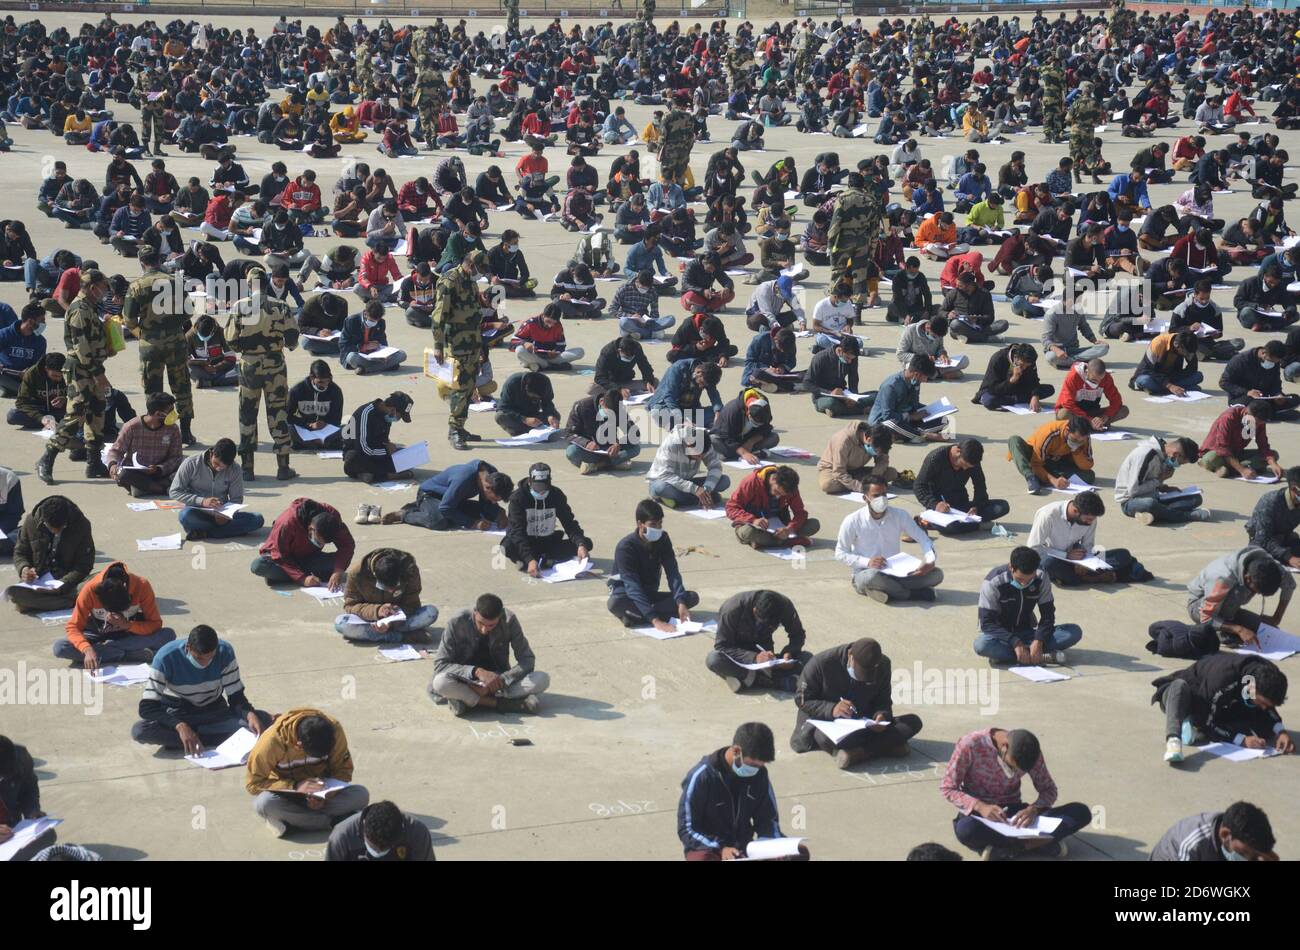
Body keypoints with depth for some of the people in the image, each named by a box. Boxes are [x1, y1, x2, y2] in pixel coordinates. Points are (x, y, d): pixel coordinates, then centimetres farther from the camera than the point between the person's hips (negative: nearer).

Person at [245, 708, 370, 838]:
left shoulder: (334, 729, -21)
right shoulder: (273, 740, -27)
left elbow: (343, 770, -10)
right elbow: (253, 783, -20)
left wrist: (324, 795, -28)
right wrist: (295, 786, -31)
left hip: (320, 792, 2)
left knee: (361, 795, -27)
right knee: (264, 802, -37)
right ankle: (333, 820, -22)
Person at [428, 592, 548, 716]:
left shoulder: (509, 621, -13)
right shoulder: (456, 624, -18)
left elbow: (527, 661, -11)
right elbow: (440, 665, -19)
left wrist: (499, 681, -26)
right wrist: (477, 671, -32)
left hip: (497, 679, 2)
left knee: (542, 679, -25)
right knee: (440, 682, -37)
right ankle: (505, 704, -28)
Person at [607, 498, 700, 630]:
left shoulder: (663, 540, -7)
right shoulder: (626, 547, -24)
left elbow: (673, 574, -14)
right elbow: (633, 587, -33)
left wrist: (681, 603, -33)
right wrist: (655, 620, -43)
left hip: (650, 595, 6)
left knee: (692, 597, -18)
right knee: (615, 603, -40)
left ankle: (635, 616, -26)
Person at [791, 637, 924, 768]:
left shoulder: (883, 665, -5)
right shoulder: (822, 663, -16)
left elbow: (883, 701, 6)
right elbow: (801, 699, -10)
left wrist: (882, 715, -18)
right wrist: (831, 709, -27)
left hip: (863, 725, 4)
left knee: (913, 722, -18)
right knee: (826, 738, -42)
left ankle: (859, 752, -31)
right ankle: (887, 745, -30)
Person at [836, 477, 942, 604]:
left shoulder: (899, 515, 0)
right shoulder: (853, 521, -7)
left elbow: (924, 540, 2)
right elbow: (840, 554, -4)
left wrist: (930, 562, -19)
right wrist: (867, 562, -20)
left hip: (896, 574, 3)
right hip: (865, 573, -3)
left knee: (937, 574, -17)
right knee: (871, 577, -41)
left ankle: (887, 591, -21)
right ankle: (915, 594, -21)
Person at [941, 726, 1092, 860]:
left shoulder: (1030, 750, -9)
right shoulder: (970, 745, -19)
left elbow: (1048, 789, 0)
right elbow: (947, 788, -12)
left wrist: (1034, 809, -22)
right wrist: (980, 806, -28)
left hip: (1014, 813, 3)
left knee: (1082, 812, -18)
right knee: (966, 829, -43)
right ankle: (1044, 842, -28)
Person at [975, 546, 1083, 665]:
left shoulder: (1041, 578, -11)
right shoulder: (993, 582, -20)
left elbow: (1047, 614, -7)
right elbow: (987, 623, -20)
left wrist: (1038, 641, -26)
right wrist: (1015, 642, -32)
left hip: (1027, 633, 3)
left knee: (1074, 632, -20)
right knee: (982, 644, -39)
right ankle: (1043, 655, -30)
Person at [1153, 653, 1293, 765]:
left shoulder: (1267, 676, -21)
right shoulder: (1223, 679, -40)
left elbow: (1266, 711, -4)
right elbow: (1206, 722, -33)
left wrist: (1281, 731, -23)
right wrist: (1242, 740, -41)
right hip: (1180, 694, -6)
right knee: (1179, 685, -43)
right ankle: (1173, 741, -58)